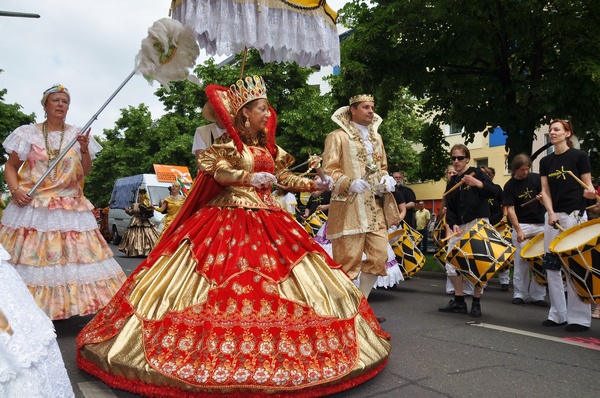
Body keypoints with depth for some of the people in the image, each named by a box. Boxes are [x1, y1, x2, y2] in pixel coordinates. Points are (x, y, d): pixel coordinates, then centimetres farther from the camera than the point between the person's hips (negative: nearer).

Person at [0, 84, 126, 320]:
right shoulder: (28, 133, 5)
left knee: (69, 254, -3)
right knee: (29, 255, -3)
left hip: (69, 208, 1)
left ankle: (61, 307, 8)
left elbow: (86, 171, 7)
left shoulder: (78, 135, 9)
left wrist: (85, 150, -10)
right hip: (32, 206, -1)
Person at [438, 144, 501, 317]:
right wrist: (453, 224, -9)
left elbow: (494, 191, -10)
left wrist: (478, 183, -27)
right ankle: (459, 301, 14)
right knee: (451, 263, 2)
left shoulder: (476, 173, 1)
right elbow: (449, 208, 8)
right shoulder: (451, 182, 14)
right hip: (460, 227, 5)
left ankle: (476, 302, 8)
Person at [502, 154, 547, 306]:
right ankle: (519, 294, 8)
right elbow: (510, 209, -8)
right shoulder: (509, 186, -3)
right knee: (521, 261, 0)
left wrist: (542, 199, -20)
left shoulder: (536, 179, 2)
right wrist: (518, 230, -17)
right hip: (521, 225, -2)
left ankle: (537, 295, 9)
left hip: (540, 225, 2)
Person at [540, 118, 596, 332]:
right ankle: (558, 314, 16)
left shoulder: (579, 156, -1)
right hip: (552, 216, 5)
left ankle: (579, 317, 3)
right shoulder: (545, 161, 12)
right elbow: (545, 191, 8)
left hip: (574, 215, -5)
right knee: (551, 266, 5)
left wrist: (589, 193, -23)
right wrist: (550, 213, -6)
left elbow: (587, 186, 1)